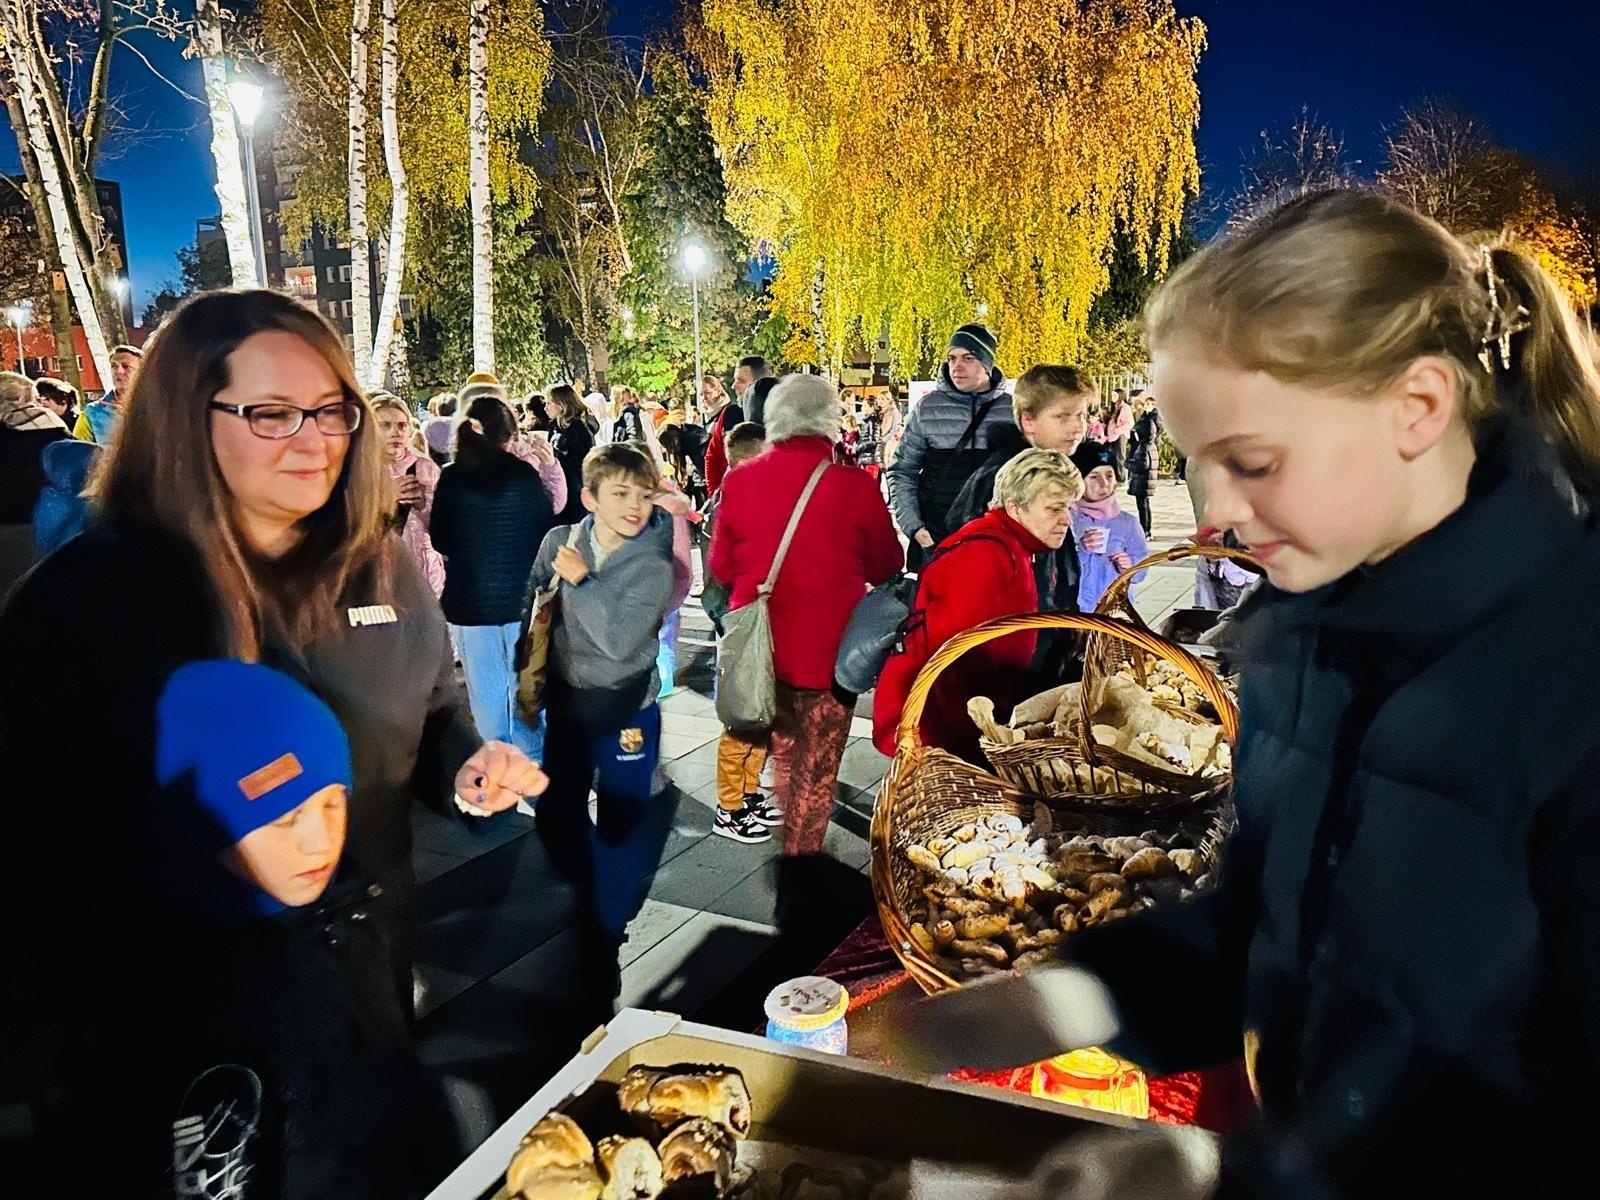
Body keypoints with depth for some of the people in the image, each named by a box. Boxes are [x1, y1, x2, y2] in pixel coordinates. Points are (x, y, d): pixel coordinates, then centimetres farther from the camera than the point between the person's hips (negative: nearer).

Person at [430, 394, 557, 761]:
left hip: (470, 602, 0)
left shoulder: (451, 479, -7)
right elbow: (548, 531, 1)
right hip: (522, 597, 0)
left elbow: (440, 541, 2)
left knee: (487, 691, 11)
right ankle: (532, 760, 25)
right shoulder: (525, 475, -8)